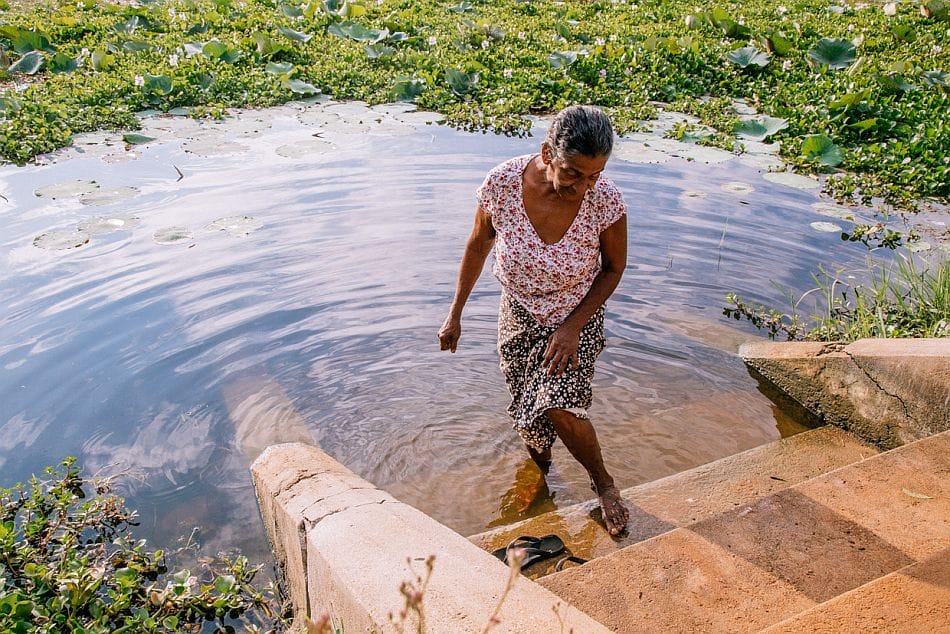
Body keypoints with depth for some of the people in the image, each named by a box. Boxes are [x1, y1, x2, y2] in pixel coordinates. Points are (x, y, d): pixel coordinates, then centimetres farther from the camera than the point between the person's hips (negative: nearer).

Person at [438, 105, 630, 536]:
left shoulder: (605, 200, -27)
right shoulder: (502, 184, -25)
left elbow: (614, 266, -9)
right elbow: (478, 246, -6)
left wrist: (572, 327, -16)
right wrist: (455, 315, 0)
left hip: (578, 318, -2)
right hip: (519, 315, 2)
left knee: (560, 409, -21)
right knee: (527, 416, 13)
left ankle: (603, 482, 10)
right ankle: (540, 472, 48)